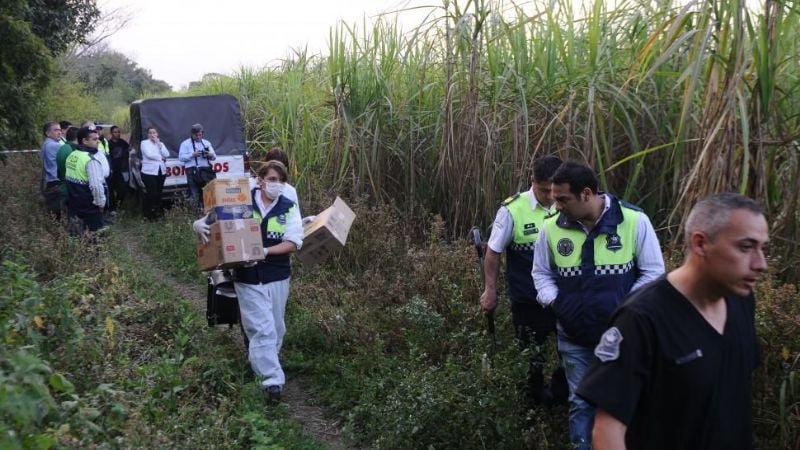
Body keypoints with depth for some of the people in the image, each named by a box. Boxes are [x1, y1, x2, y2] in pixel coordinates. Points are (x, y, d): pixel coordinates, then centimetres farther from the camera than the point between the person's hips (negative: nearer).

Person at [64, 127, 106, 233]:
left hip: (73, 203, 8)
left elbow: (67, 179, 13)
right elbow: (96, 185, -27)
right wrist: (101, 202, -13)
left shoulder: (71, 156, 7)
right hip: (89, 206, -8)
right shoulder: (91, 159, -20)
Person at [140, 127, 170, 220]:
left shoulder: (161, 143, 16)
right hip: (149, 172, -5)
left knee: (159, 193, 5)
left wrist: (159, 144, -4)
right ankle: (148, 213, 0)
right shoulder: (144, 143, 1)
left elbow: (167, 154, 1)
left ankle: (157, 212, 16)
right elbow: (149, 154, -14)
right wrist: (160, 157, -3)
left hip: (161, 171, 5)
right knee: (151, 193, -11)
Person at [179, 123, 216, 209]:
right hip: (193, 171, -3)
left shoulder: (206, 143, 21)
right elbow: (181, 157, 0)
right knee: (195, 195, -9)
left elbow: (214, 157, 19)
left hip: (206, 170, 4)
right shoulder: (185, 144, 9)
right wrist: (193, 155, -12)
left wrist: (210, 154, -5)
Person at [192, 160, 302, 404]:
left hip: (278, 277, 3)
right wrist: (200, 225, -21)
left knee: (275, 328, 15)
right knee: (262, 329, -6)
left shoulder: (289, 208, -1)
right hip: (248, 277, -3)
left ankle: (260, 365, 37)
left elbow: (294, 242, -9)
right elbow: (211, 219, 2)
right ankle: (272, 380, -3)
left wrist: (265, 251, -22)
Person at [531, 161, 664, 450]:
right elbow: (541, 273, 8)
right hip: (573, 335, 2)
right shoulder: (552, 227, -7)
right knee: (581, 402, 14)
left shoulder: (634, 221, -14)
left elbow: (653, 272, -5)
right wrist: (555, 302, -9)